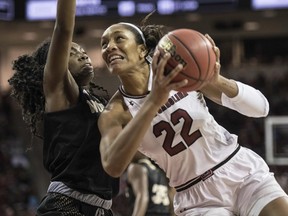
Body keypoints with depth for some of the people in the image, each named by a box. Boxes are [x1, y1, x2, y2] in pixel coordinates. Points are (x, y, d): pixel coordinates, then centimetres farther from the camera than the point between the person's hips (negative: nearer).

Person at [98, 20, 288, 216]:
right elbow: (112, 166, -31)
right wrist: (153, 101, -39)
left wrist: (217, 82, -31)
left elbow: (261, 107, -11)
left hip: (245, 171, 1)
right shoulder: (114, 114, -9)